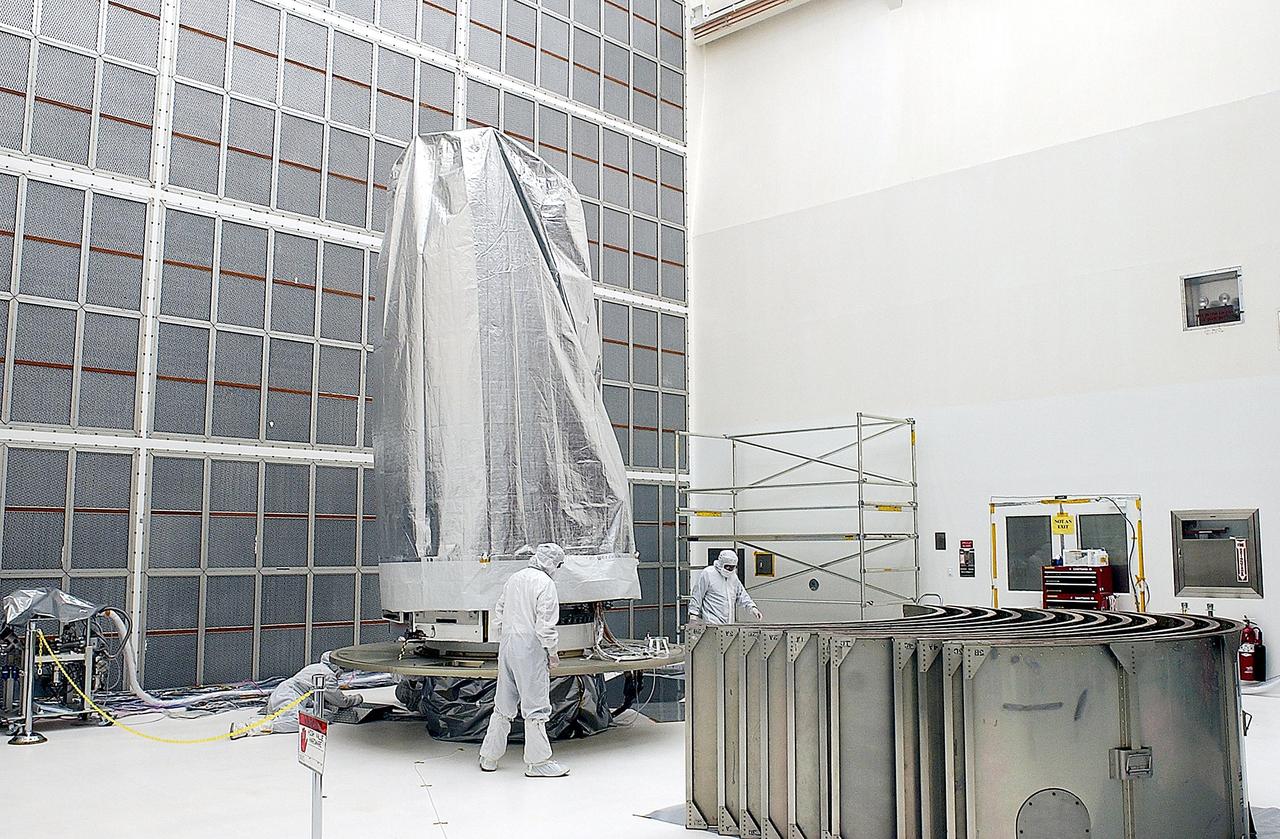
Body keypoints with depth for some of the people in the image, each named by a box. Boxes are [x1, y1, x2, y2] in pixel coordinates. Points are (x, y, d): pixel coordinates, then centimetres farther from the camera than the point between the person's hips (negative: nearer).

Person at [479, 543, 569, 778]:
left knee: (503, 705, 15)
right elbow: (545, 624, -15)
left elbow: (497, 618, 16)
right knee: (536, 706, 0)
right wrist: (552, 652, -4)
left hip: (507, 647, 8)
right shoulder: (545, 584, -11)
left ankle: (489, 757, 22)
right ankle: (537, 762, 6)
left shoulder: (514, 578, 12)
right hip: (530, 651, -8)